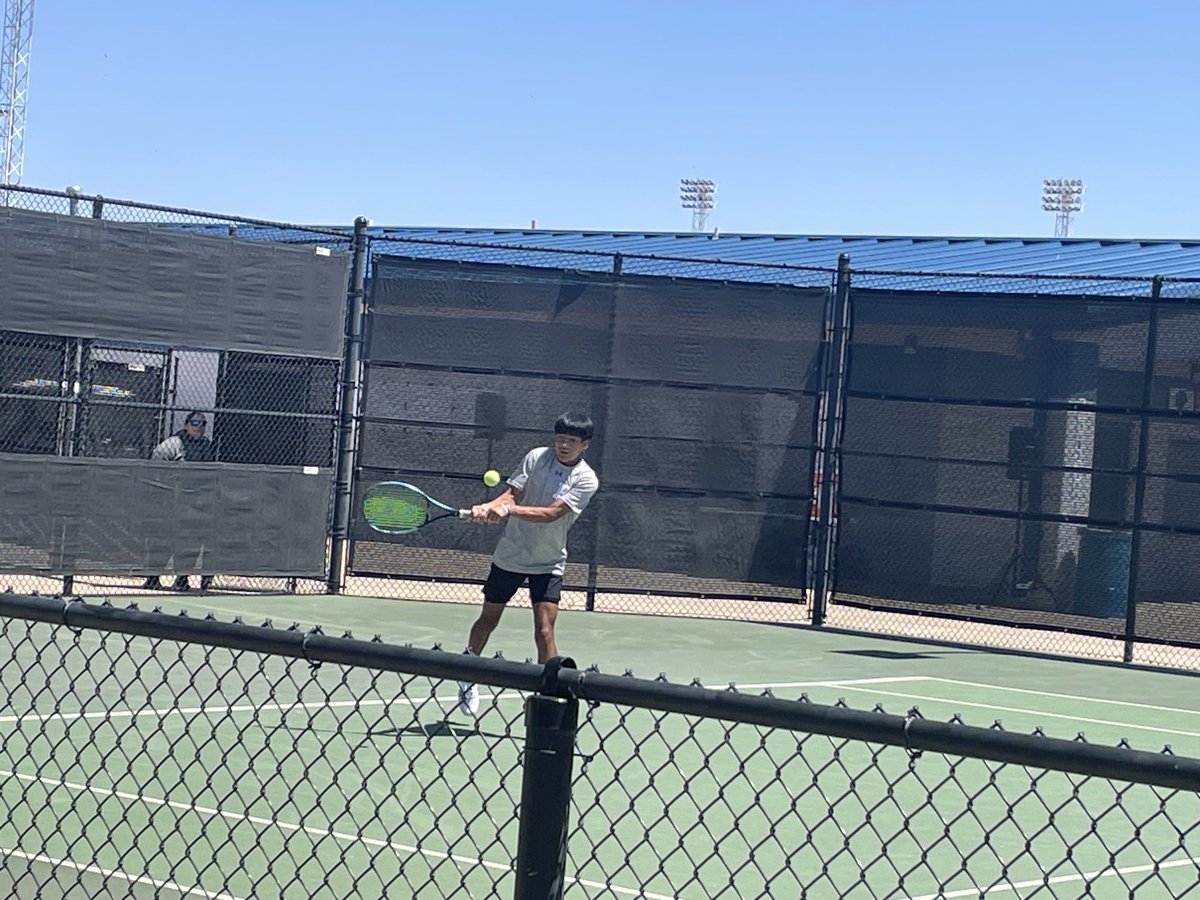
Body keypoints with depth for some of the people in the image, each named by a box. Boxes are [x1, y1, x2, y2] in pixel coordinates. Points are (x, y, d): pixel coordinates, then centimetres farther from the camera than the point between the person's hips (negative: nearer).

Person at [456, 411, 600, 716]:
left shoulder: (586, 480, -13)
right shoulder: (537, 457, -4)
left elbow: (552, 513, -24)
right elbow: (512, 493, -9)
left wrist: (509, 509, -37)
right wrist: (487, 507, -30)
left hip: (548, 563, -2)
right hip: (509, 554, 3)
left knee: (544, 633, -14)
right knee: (488, 619, 16)